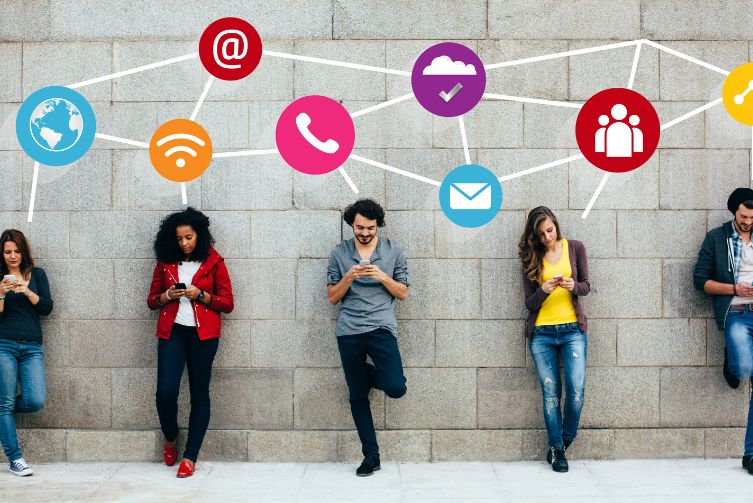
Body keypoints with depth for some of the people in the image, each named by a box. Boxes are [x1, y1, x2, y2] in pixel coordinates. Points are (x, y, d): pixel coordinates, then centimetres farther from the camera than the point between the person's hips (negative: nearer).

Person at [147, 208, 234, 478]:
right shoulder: (165, 262, 10)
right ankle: (170, 439, 20)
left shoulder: (213, 261, 3)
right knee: (166, 391, -9)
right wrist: (167, 296, -6)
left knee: (199, 394, 1)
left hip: (203, 333, -1)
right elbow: (151, 300, 15)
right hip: (172, 331, 2)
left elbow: (227, 303, 3)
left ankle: (190, 457, 9)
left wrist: (201, 295, -13)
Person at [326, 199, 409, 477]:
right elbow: (332, 298, 7)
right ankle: (371, 456, 15)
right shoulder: (339, 253, 7)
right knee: (358, 396, 3)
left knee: (396, 388, -17)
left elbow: (403, 294, 7)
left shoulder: (393, 251, 6)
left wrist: (383, 277, -10)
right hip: (349, 331, 1)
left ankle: (369, 374, 18)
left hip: (381, 327, -1)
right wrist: (348, 277, -11)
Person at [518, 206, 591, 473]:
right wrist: (543, 290, -18)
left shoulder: (575, 248, 6)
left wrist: (573, 286, -16)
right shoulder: (531, 257, 6)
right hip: (541, 333, 0)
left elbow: (586, 286, 7)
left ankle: (563, 443, 10)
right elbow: (529, 302, 3)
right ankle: (556, 449, 11)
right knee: (551, 393, 0)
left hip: (572, 329, 0)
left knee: (576, 389, -11)